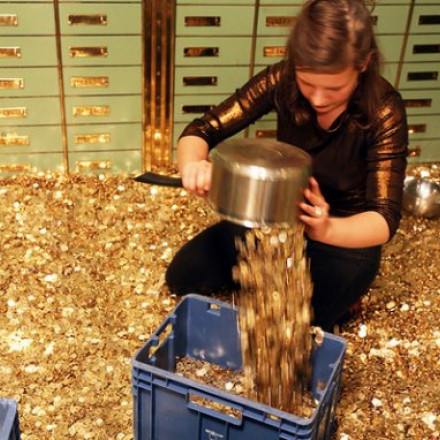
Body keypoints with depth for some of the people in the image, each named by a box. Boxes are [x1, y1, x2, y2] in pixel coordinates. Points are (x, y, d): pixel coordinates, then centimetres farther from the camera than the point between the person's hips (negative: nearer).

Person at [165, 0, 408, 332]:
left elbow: (385, 218, -31)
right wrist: (194, 166, -45)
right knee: (182, 276, -8)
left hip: (348, 233, -3)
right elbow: (203, 130, -19)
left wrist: (326, 229, -55)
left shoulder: (383, 110, -27)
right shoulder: (283, 80, -20)